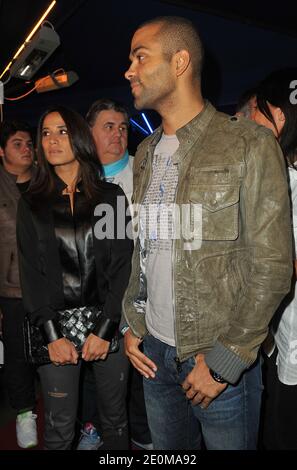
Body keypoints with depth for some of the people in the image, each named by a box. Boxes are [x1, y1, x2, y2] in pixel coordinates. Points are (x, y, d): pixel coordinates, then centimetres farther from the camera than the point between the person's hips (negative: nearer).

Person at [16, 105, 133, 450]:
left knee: (114, 417, 14)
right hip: (56, 325, 0)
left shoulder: (111, 197, 2)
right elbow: (30, 272, 0)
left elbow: (123, 266, -3)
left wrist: (105, 329, -11)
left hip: (108, 322, 0)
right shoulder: (32, 204, 5)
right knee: (60, 427, 9)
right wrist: (51, 334, -10)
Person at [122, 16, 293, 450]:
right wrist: (132, 325, 5)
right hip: (154, 352, 6)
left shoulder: (250, 145, -11)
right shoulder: (145, 153, 8)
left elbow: (272, 266, -14)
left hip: (221, 360, -5)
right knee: (167, 450, 21)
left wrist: (225, 360, -14)